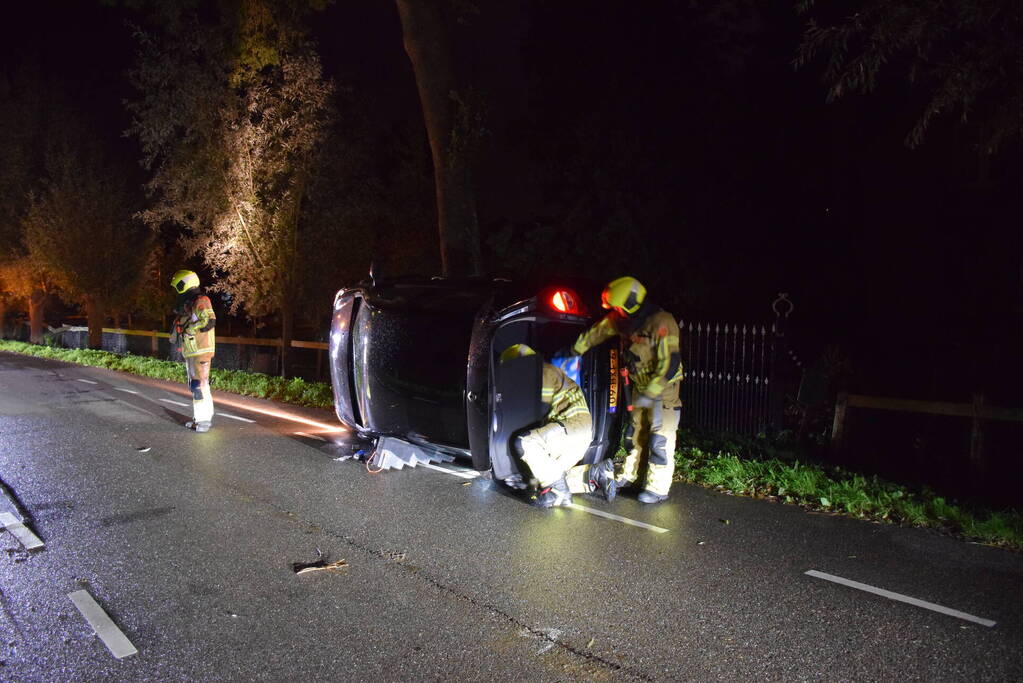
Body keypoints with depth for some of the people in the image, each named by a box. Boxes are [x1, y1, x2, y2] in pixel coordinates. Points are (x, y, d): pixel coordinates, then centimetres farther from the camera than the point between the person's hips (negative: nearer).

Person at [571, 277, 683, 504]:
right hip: (640, 387, 8)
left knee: (660, 439, -6)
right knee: (635, 432, 16)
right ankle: (628, 476, 29)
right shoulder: (623, 320, -3)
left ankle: (658, 488, 1)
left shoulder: (662, 323, -28)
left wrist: (650, 394, -28)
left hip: (663, 389, -8)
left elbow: (670, 364, -29)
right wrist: (575, 349, 20)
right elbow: (597, 331, 13)